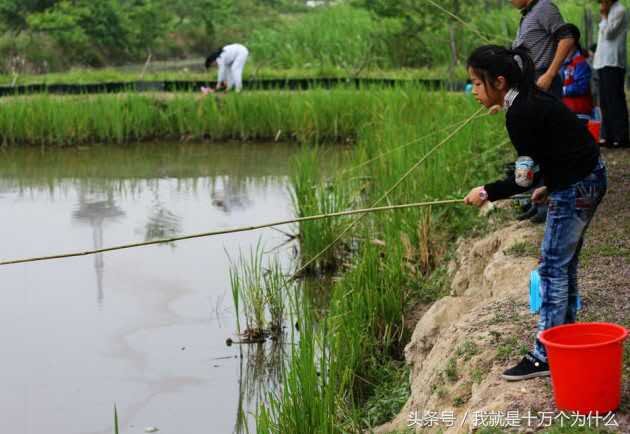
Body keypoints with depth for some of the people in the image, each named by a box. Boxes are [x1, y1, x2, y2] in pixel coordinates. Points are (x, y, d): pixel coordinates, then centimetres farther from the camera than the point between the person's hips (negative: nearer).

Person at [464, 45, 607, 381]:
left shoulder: (521, 113, -21)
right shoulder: (531, 101, 8)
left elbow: (524, 178, -19)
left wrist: (486, 193, -7)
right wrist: (551, 187, 20)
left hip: (574, 190, -10)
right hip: (586, 181, 10)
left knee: (553, 267, -5)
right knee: (564, 264, 19)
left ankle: (545, 356, -2)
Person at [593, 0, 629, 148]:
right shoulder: (611, 12, 20)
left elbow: (608, 33, -15)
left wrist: (604, 15, -7)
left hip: (613, 63, -10)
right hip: (604, 63, 10)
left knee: (615, 100, -10)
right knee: (605, 101, 9)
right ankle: (608, 136, 11)